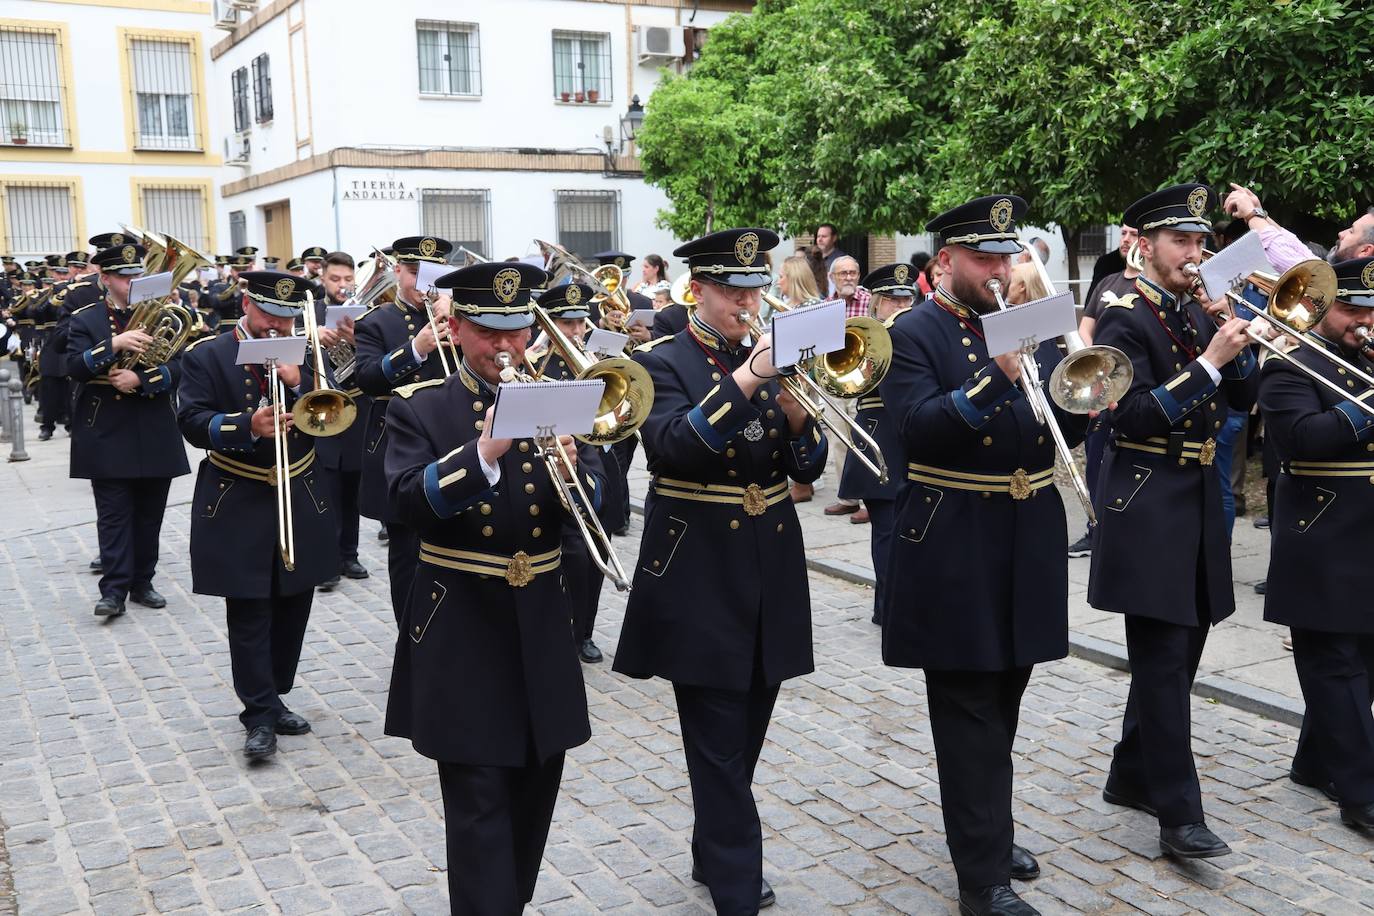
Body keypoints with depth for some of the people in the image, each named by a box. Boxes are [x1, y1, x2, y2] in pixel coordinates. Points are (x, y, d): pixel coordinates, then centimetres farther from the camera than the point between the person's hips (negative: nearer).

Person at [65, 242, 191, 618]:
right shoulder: (84, 319, 1)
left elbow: (176, 368, -3)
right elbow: (75, 368, -14)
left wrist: (140, 380, -19)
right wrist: (114, 343, -28)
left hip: (155, 434, 3)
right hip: (107, 435, -3)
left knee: (149, 515, 9)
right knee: (113, 514, -4)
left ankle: (142, 583, 19)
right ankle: (114, 589, -3)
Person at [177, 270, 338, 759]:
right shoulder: (206, 356, -3)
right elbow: (192, 421, -12)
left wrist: (297, 381, -17)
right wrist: (248, 426, -27)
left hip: (300, 501, 4)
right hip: (239, 505, -4)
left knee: (292, 607, 11)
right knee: (249, 613, -4)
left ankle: (274, 698, 26)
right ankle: (260, 715, 3)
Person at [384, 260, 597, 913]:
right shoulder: (419, 407, -3)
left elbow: (592, 507, -1)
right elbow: (408, 503, -19)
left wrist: (572, 468, -23)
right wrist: (483, 453, -32)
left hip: (541, 624, 4)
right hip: (462, 630, -4)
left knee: (536, 788, 16)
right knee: (479, 801, -2)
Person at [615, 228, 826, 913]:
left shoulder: (769, 356, 10)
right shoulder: (661, 361, -5)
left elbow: (808, 466, 5)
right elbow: (671, 447, -23)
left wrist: (794, 410, -15)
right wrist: (743, 382, -29)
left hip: (771, 572, 6)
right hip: (701, 574, -5)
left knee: (745, 735, 15)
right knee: (718, 746, -4)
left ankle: (712, 855, 34)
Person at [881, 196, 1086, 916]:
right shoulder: (913, 334, -7)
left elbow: (1067, 430, 9)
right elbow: (919, 429, -21)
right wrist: (997, 376, -30)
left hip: (1028, 545, 6)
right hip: (955, 553, -6)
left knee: (1000, 709, 18)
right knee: (972, 717, 0)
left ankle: (982, 830, 35)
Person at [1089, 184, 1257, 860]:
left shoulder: (1198, 315, 13)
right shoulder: (1124, 318, -10)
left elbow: (1243, 397, 9)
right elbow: (1134, 414, -20)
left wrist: (1232, 335, -4)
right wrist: (1208, 361, -21)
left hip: (1198, 498, 8)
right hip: (1148, 503, -8)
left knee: (1181, 649, 14)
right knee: (1163, 660, -7)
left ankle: (1131, 775, 29)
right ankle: (1179, 815, -1)